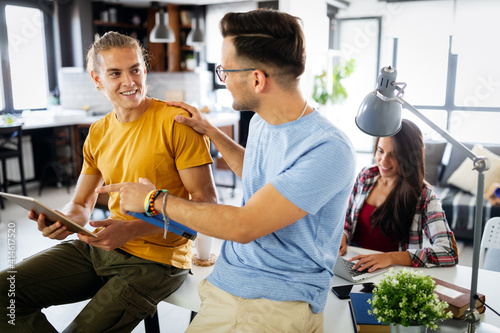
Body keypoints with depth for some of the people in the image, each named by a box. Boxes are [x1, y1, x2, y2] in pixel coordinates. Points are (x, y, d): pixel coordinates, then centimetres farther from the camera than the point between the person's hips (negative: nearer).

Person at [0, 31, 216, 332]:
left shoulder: (177, 122, -13)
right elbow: (81, 205, 14)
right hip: (99, 247, 6)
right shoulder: (98, 133, 8)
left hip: (157, 260, -6)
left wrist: (133, 230, -25)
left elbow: (206, 203, -16)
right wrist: (62, 220, -11)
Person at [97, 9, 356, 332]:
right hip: (223, 282, 7)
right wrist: (209, 130, 22)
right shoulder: (262, 122, 4)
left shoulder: (328, 150, -24)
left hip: (279, 302, -7)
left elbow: (244, 226, -25)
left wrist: (155, 199, -13)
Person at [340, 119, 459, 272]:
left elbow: (450, 253, -22)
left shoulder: (424, 196, -11)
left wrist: (391, 257, -32)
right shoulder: (366, 175, 4)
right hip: (353, 260, 3)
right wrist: (341, 237, -7)